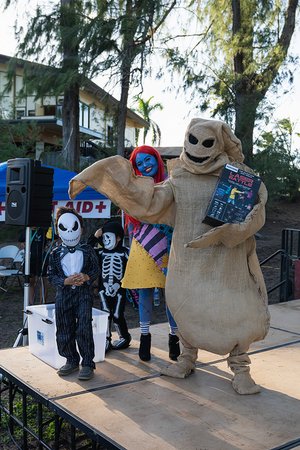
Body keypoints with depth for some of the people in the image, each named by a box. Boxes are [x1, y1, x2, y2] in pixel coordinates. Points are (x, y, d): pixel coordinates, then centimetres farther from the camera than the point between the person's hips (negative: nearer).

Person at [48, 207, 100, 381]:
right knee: (64, 330, 6)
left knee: (84, 329, -9)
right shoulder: (56, 253, 5)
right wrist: (66, 281, -14)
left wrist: (87, 277, -16)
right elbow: (52, 275, 3)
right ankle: (72, 361, 23)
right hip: (63, 294, 3)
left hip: (84, 294, -2)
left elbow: (96, 270, 5)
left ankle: (88, 363, 1)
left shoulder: (88, 250, 3)